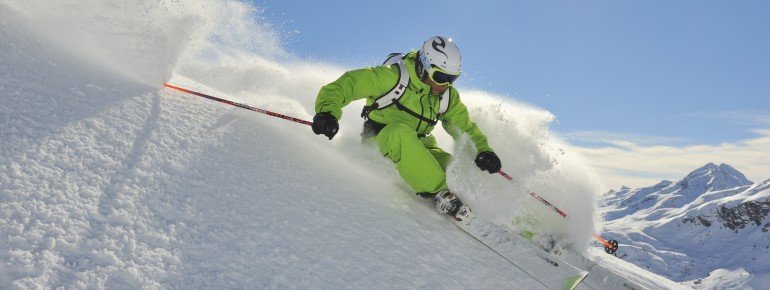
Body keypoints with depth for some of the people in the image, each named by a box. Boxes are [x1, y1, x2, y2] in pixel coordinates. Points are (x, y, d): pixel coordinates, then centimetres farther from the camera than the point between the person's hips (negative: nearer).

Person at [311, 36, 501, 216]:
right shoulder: (393, 76, -17)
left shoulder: (448, 96, 1)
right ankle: (440, 193, -37)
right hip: (380, 140, -5)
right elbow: (345, 84, -19)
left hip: (416, 146, 5)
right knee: (400, 132, -39)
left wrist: (483, 150, -6)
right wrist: (328, 112, -37)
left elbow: (466, 128, 12)